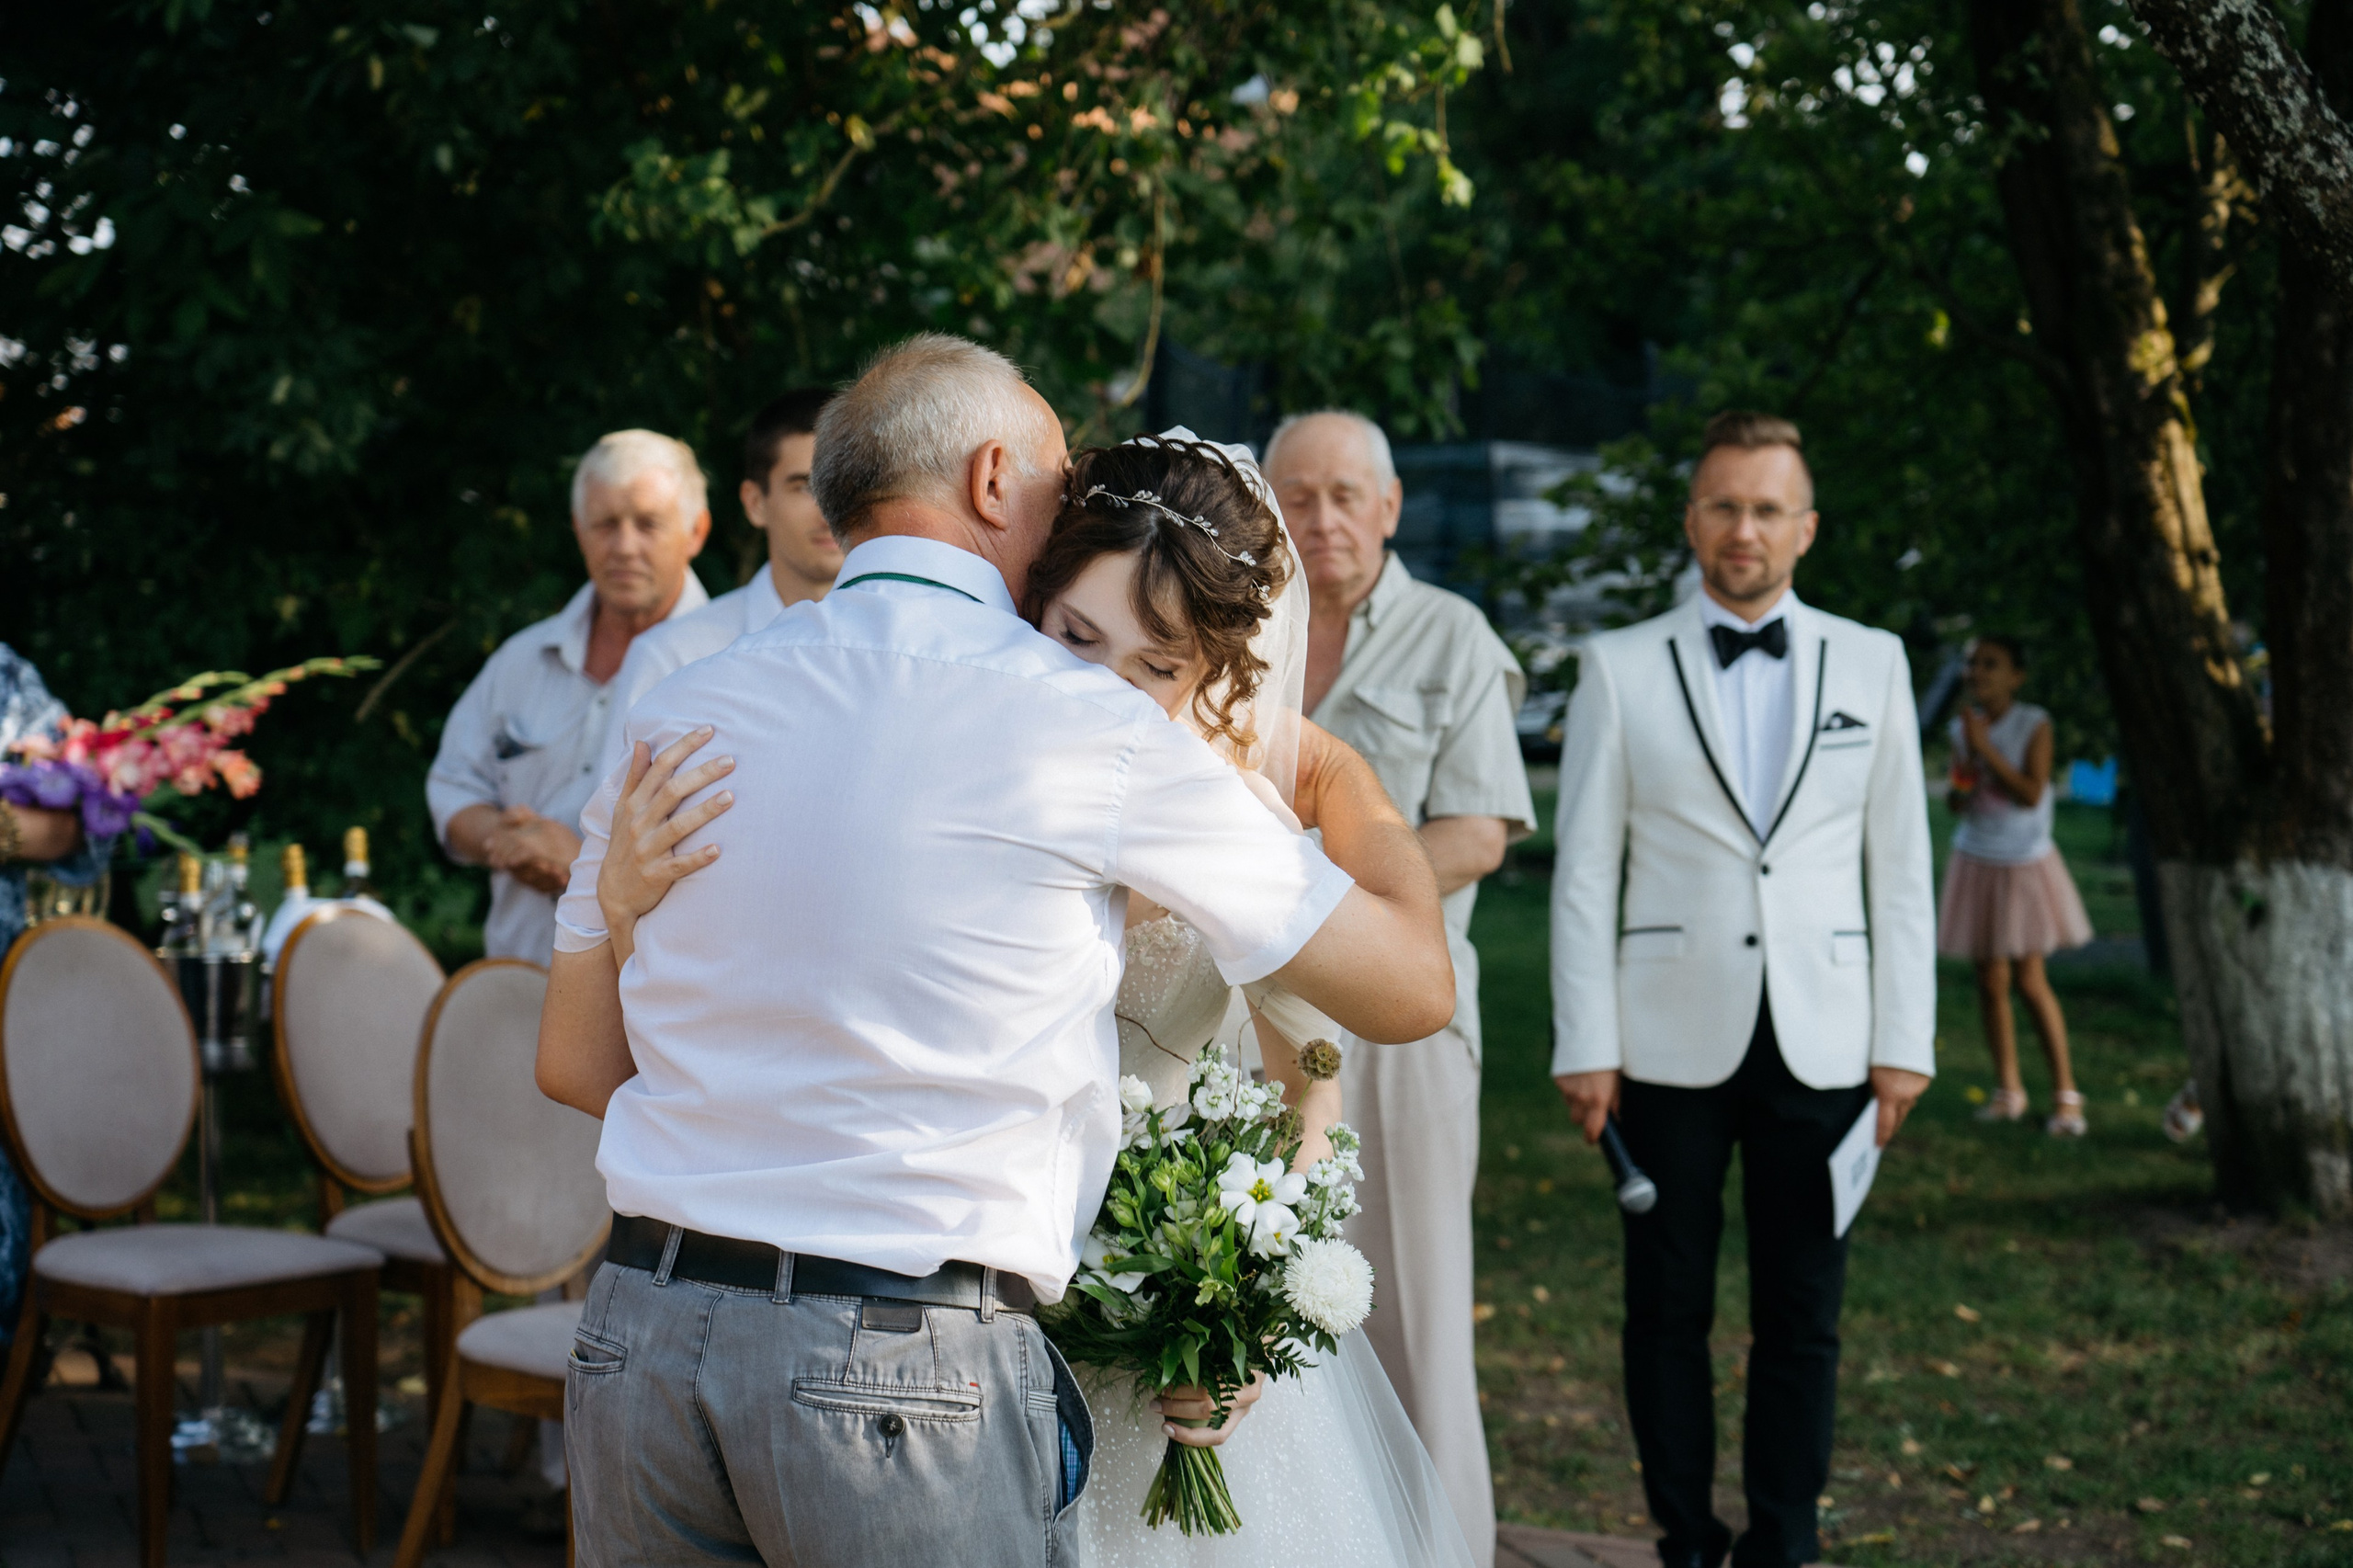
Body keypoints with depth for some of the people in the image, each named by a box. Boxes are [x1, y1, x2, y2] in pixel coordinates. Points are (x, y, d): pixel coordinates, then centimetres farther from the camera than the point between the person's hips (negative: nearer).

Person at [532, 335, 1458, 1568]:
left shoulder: (678, 714, 9)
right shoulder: (1082, 723, -5)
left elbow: (573, 1061, 15)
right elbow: (1412, 988, 3)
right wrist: (1343, 782, 22)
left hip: (639, 1329, 5)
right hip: (913, 1371, -5)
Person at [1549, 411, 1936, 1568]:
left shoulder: (1871, 664, 9)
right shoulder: (1620, 667, 4)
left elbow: (1899, 869, 8)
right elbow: (1585, 873, 2)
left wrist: (1903, 1043, 3)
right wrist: (1585, 1047, -3)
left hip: (1822, 1043, 1)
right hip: (1671, 1042, -1)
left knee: (1803, 1319, 4)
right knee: (1668, 1311, 5)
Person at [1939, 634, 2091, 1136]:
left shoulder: (2034, 725, -10)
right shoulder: (1963, 726, 2)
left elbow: (2031, 794, -19)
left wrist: (1986, 749, -22)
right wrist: (1959, 788, -12)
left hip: (2025, 863, -4)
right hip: (1976, 862, 4)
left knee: (2029, 980, -8)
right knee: (1990, 980, 5)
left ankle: (2066, 1094, 2)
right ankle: (2008, 1090, 18)